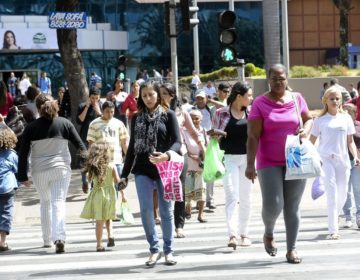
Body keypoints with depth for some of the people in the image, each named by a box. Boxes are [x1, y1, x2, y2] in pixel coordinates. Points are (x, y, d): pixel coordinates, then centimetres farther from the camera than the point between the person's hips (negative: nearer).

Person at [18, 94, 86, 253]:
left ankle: (47, 240, 25)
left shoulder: (31, 127, -2)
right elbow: (80, 145, 2)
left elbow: (23, 153, -2)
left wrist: (23, 176, 3)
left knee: (45, 203, 18)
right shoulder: (64, 123, -1)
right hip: (61, 169, -1)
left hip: (39, 171, 1)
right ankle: (59, 237, -23)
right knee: (59, 202, -4)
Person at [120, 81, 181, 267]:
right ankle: (154, 249, 7)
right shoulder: (137, 118, 11)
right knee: (145, 210, -6)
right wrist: (124, 173, 12)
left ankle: (168, 250, 15)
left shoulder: (168, 115, 2)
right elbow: (132, 146, 15)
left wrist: (167, 155, -27)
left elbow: (177, 141, -6)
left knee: (166, 211, 4)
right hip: (143, 170, 2)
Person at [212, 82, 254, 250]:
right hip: (229, 158, -3)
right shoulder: (221, 113, -2)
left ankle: (244, 233, 19)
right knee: (232, 196, -11)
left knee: (245, 197, 10)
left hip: (247, 158, 3)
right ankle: (232, 234, -19)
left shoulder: (251, 113, 6)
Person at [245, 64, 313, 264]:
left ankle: (292, 248, 14)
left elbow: (309, 119, 18)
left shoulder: (297, 99, 4)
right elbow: (253, 136, -8)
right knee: (273, 204, -11)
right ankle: (269, 233, 21)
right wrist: (250, 164, -14)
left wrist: (306, 130, -6)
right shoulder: (260, 103, -5)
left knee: (293, 207, 4)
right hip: (269, 163, -3)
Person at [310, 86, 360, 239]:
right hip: (326, 159, -3)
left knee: (342, 194, 8)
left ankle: (335, 215, 39)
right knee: (332, 194, -11)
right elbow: (311, 142, 4)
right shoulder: (320, 120, 2)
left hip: (342, 159, 3)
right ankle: (333, 231, -11)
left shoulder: (346, 118, 9)